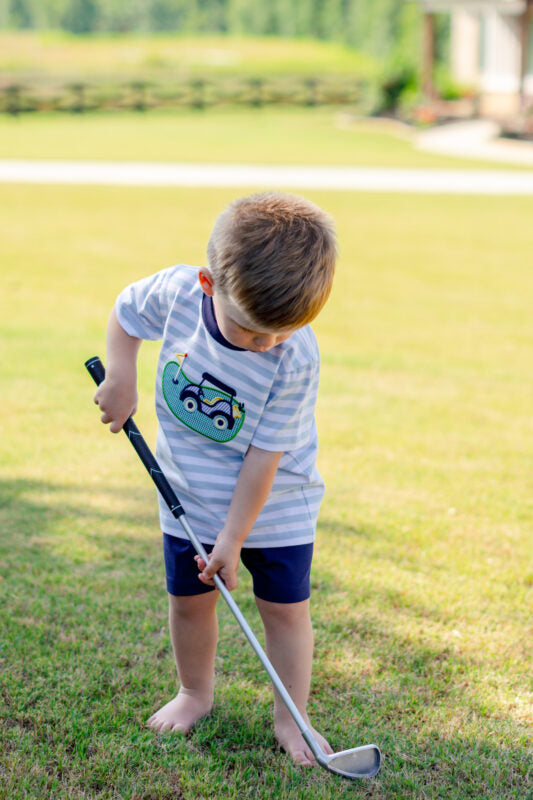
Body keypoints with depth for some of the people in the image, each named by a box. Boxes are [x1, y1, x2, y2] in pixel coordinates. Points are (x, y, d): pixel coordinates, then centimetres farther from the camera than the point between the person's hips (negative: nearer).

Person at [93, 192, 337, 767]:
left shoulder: (297, 360, -29)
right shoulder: (177, 292, -22)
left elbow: (264, 455, -23)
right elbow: (126, 312, 3)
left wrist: (234, 536, -18)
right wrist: (121, 375, -10)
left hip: (274, 505, -3)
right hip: (189, 499, 3)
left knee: (285, 607, 4)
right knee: (188, 600, 14)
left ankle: (290, 718, 21)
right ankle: (195, 694, 36)